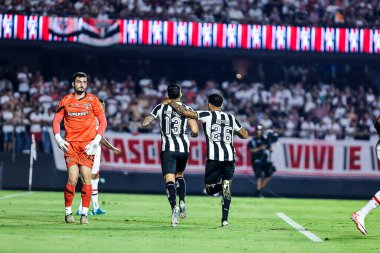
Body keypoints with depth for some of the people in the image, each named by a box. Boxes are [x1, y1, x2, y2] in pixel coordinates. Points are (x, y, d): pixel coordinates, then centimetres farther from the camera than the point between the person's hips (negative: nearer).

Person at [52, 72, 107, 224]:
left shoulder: (92, 100, 5)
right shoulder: (66, 101, 8)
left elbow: (103, 121, 6)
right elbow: (56, 121, 13)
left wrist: (96, 140, -5)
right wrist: (58, 138, -1)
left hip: (88, 144, 0)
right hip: (70, 143, 0)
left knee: (86, 177, -9)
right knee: (72, 178, -10)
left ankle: (85, 213, -3)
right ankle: (68, 212, 3)